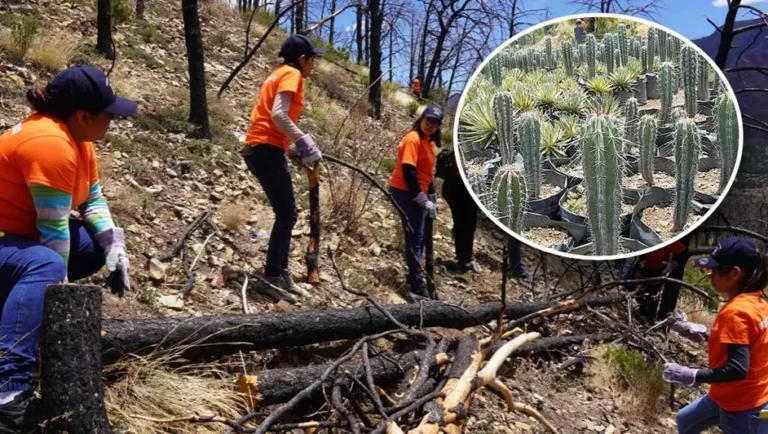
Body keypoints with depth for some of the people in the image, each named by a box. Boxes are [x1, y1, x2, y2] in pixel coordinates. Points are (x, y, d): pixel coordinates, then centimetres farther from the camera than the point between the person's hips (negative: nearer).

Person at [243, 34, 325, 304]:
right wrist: (304, 143, -17)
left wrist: (294, 148, 9)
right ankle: (271, 277, -4)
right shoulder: (292, 74, -6)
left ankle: (281, 273, 17)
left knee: (286, 213, 13)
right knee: (286, 214, -6)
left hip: (260, 148, 10)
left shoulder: (280, 74, 23)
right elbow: (278, 115, -21)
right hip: (267, 150, -10)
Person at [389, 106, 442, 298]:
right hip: (405, 192, -10)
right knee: (414, 238, -8)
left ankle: (415, 277, 26)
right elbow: (408, 172, -22)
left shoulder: (429, 143, 13)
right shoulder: (413, 140, -16)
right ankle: (416, 283, -2)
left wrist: (432, 199, 14)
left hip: (417, 195, 10)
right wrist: (423, 200, -21)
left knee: (418, 237, 14)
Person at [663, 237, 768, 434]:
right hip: (751, 398, 10)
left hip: (742, 409, -10)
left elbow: (737, 369, -31)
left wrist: (690, 375, -25)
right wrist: (692, 330, 6)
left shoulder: (735, 312, -27)